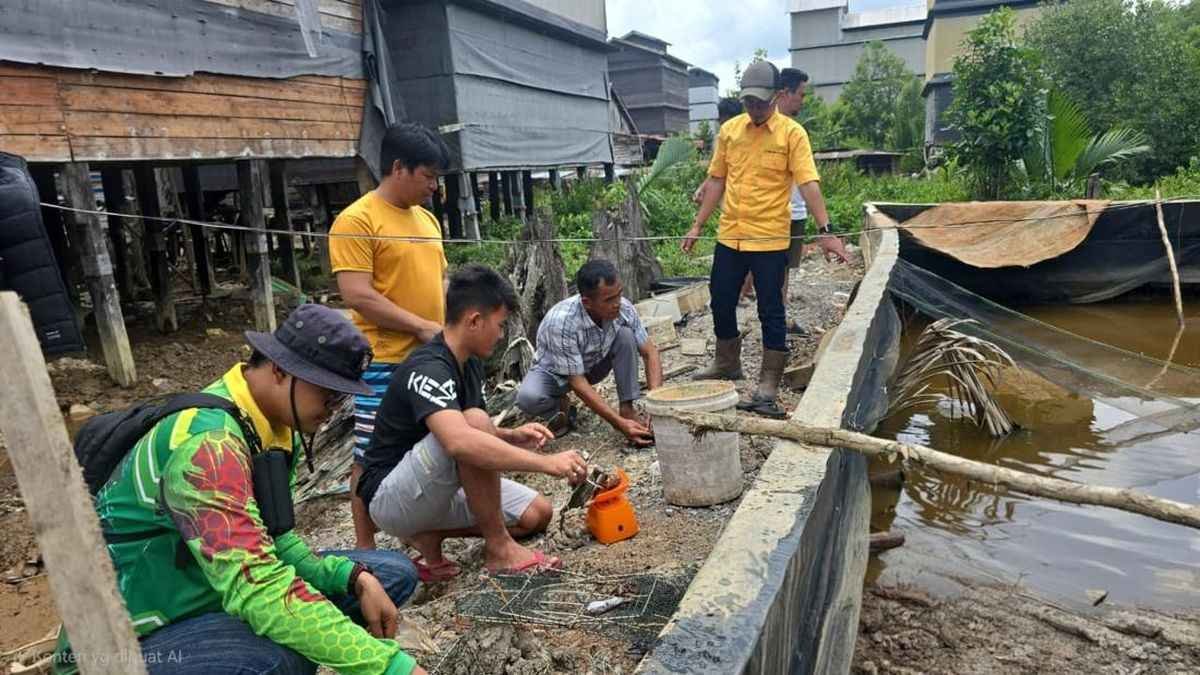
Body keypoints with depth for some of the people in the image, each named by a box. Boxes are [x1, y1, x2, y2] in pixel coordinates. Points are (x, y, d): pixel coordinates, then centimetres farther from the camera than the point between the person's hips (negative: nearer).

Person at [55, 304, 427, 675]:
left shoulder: (278, 426, -1)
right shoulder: (208, 442, -30)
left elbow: (273, 540, 1)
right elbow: (259, 589, -39)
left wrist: (356, 577, -16)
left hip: (220, 596, 8)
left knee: (392, 572, 0)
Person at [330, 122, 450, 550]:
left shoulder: (426, 219, 13)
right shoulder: (356, 221, -11)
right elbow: (358, 296, -18)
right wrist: (423, 327, -17)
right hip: (385, 363, -7)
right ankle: (364, 547, 17)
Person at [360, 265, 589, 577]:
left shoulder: (470, 364, 3)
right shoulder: (429, 368, -27)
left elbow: (476, 433, 14)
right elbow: (459, 441, -45)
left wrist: (511, 436, -7)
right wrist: (546, 462, -41)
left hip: (437, 488, 9)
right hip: (389, 497, -9)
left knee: (537, 514, 0)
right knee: (475, 421, -32)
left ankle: (429, 534, 3)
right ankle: (498, 549, -20)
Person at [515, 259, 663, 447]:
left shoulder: (623, 308, -24)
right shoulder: (561, 321, -37)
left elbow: (650, 353, -15)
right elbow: (577, 383, -34)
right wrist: (620, 424, -38)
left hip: (594, 365, 4)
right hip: (555, 372, -4)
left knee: (625, 334, -23)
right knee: (528, 398, -35)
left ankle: (627, 409, -12)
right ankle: (561, 406, 0)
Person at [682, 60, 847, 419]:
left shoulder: (791, 133, -6)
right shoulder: (729, 130, 7)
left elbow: (808, 184, -13)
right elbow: (716, 181, 12)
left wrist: (825, 230, -22)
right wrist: (697, 226, 10)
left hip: (770, 239, -5)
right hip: (729, 236, 5)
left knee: (771, 311, 2)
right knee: (721, 302, 13)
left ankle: (769, 385, 11)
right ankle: (727, 363, 36)